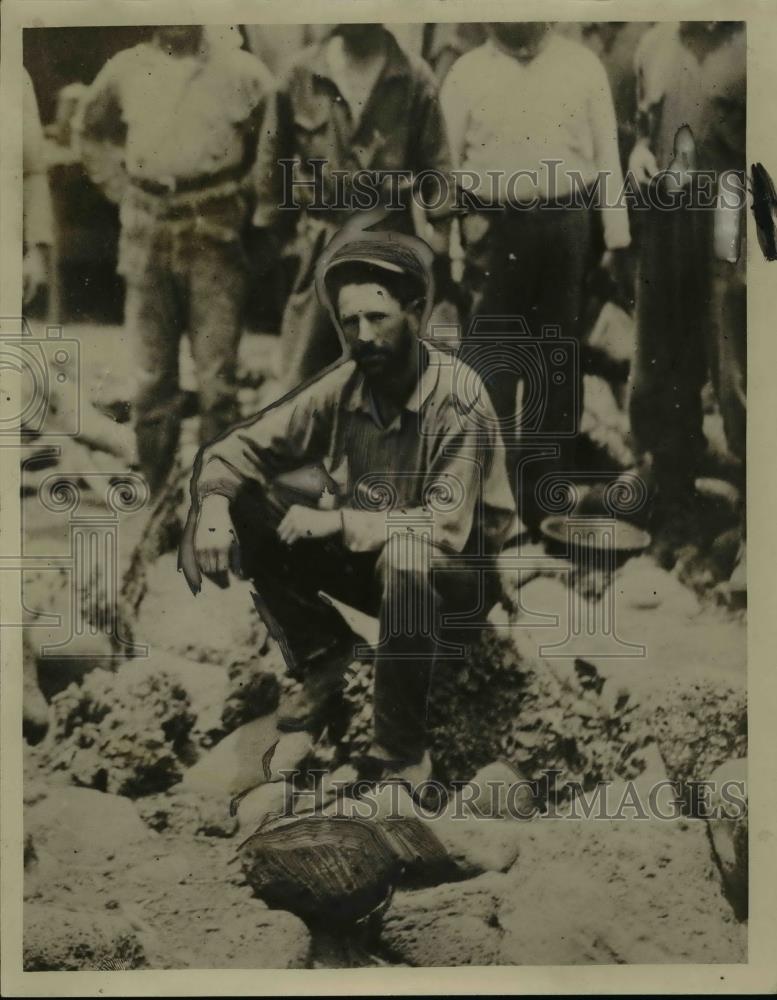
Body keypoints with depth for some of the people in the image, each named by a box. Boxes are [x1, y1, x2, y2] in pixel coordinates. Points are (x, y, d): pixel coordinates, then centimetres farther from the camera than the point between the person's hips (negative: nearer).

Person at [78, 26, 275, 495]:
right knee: (153, 374, 6)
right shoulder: (125, 70, 7)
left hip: (214, 235, -2)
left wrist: (244, 197, 2)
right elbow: (94, 131, 22)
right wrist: (121, 188, 11)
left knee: (218, 375, -5)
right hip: (147, 235, 3)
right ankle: (157, 491, 17)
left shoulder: (240, 72, -2)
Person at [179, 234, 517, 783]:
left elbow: (447, 526, -30)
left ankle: (403, 754, -21)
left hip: (458, 574, -5)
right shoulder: (343, 386, -8)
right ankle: (324, 660, 4)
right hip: (366, 558, 5)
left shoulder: (458, 397, -23)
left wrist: (338, 522, -33)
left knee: (405, 556, -40)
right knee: (249, 513, -12)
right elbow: (242, 446, -4)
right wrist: (214, 504, -24)